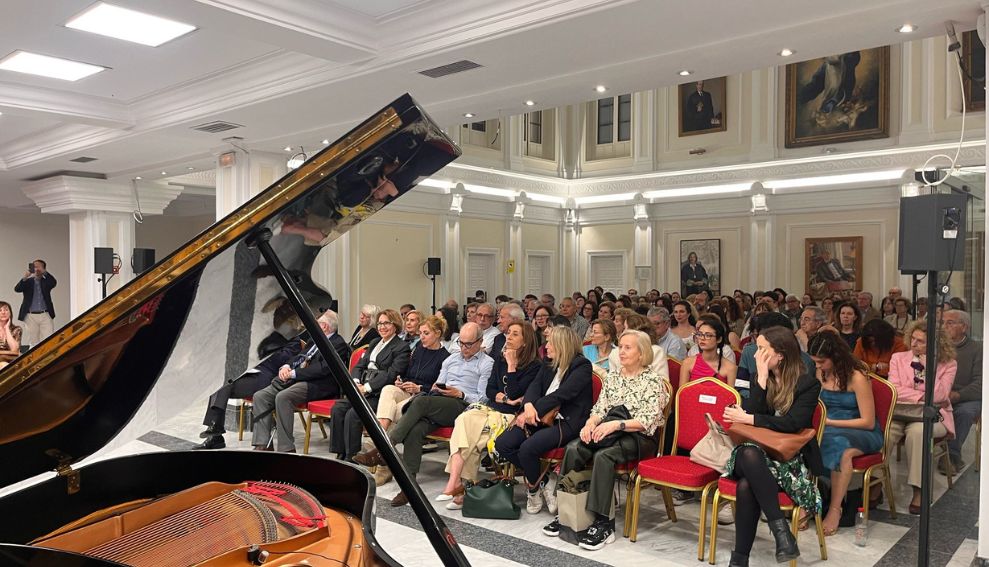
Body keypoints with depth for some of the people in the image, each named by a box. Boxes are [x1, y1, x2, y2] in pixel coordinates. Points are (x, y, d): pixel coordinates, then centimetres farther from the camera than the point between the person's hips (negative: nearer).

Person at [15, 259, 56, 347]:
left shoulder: (46, 281, 9)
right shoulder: (27, 282, 8)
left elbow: (54, 283, -13)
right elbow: (17, 289, -9)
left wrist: (44, 272, -26)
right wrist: (25, 278, -26)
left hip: (46, 315, 0)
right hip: (31, 316, 0)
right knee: (32, 342, 3)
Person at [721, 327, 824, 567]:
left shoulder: (808, 383, -4)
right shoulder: (758, 377, 10)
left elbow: (793, 423, -16)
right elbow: (750, 414, -3)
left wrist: (748, 418, -15)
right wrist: (762, 380, -9)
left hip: (791, 457, -3)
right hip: (757, 450, 3)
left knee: (746, 485, -33)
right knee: (748, 454, -36)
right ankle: (780, 528, -35)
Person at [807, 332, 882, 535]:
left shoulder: (857, 377, -13)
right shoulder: (821, 374, 6)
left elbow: (868, 422, -13)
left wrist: (829, 422, -18)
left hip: (863, 433, -5)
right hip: (830, 429, 5)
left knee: (841, 449, -40)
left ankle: (835, 510, -27)